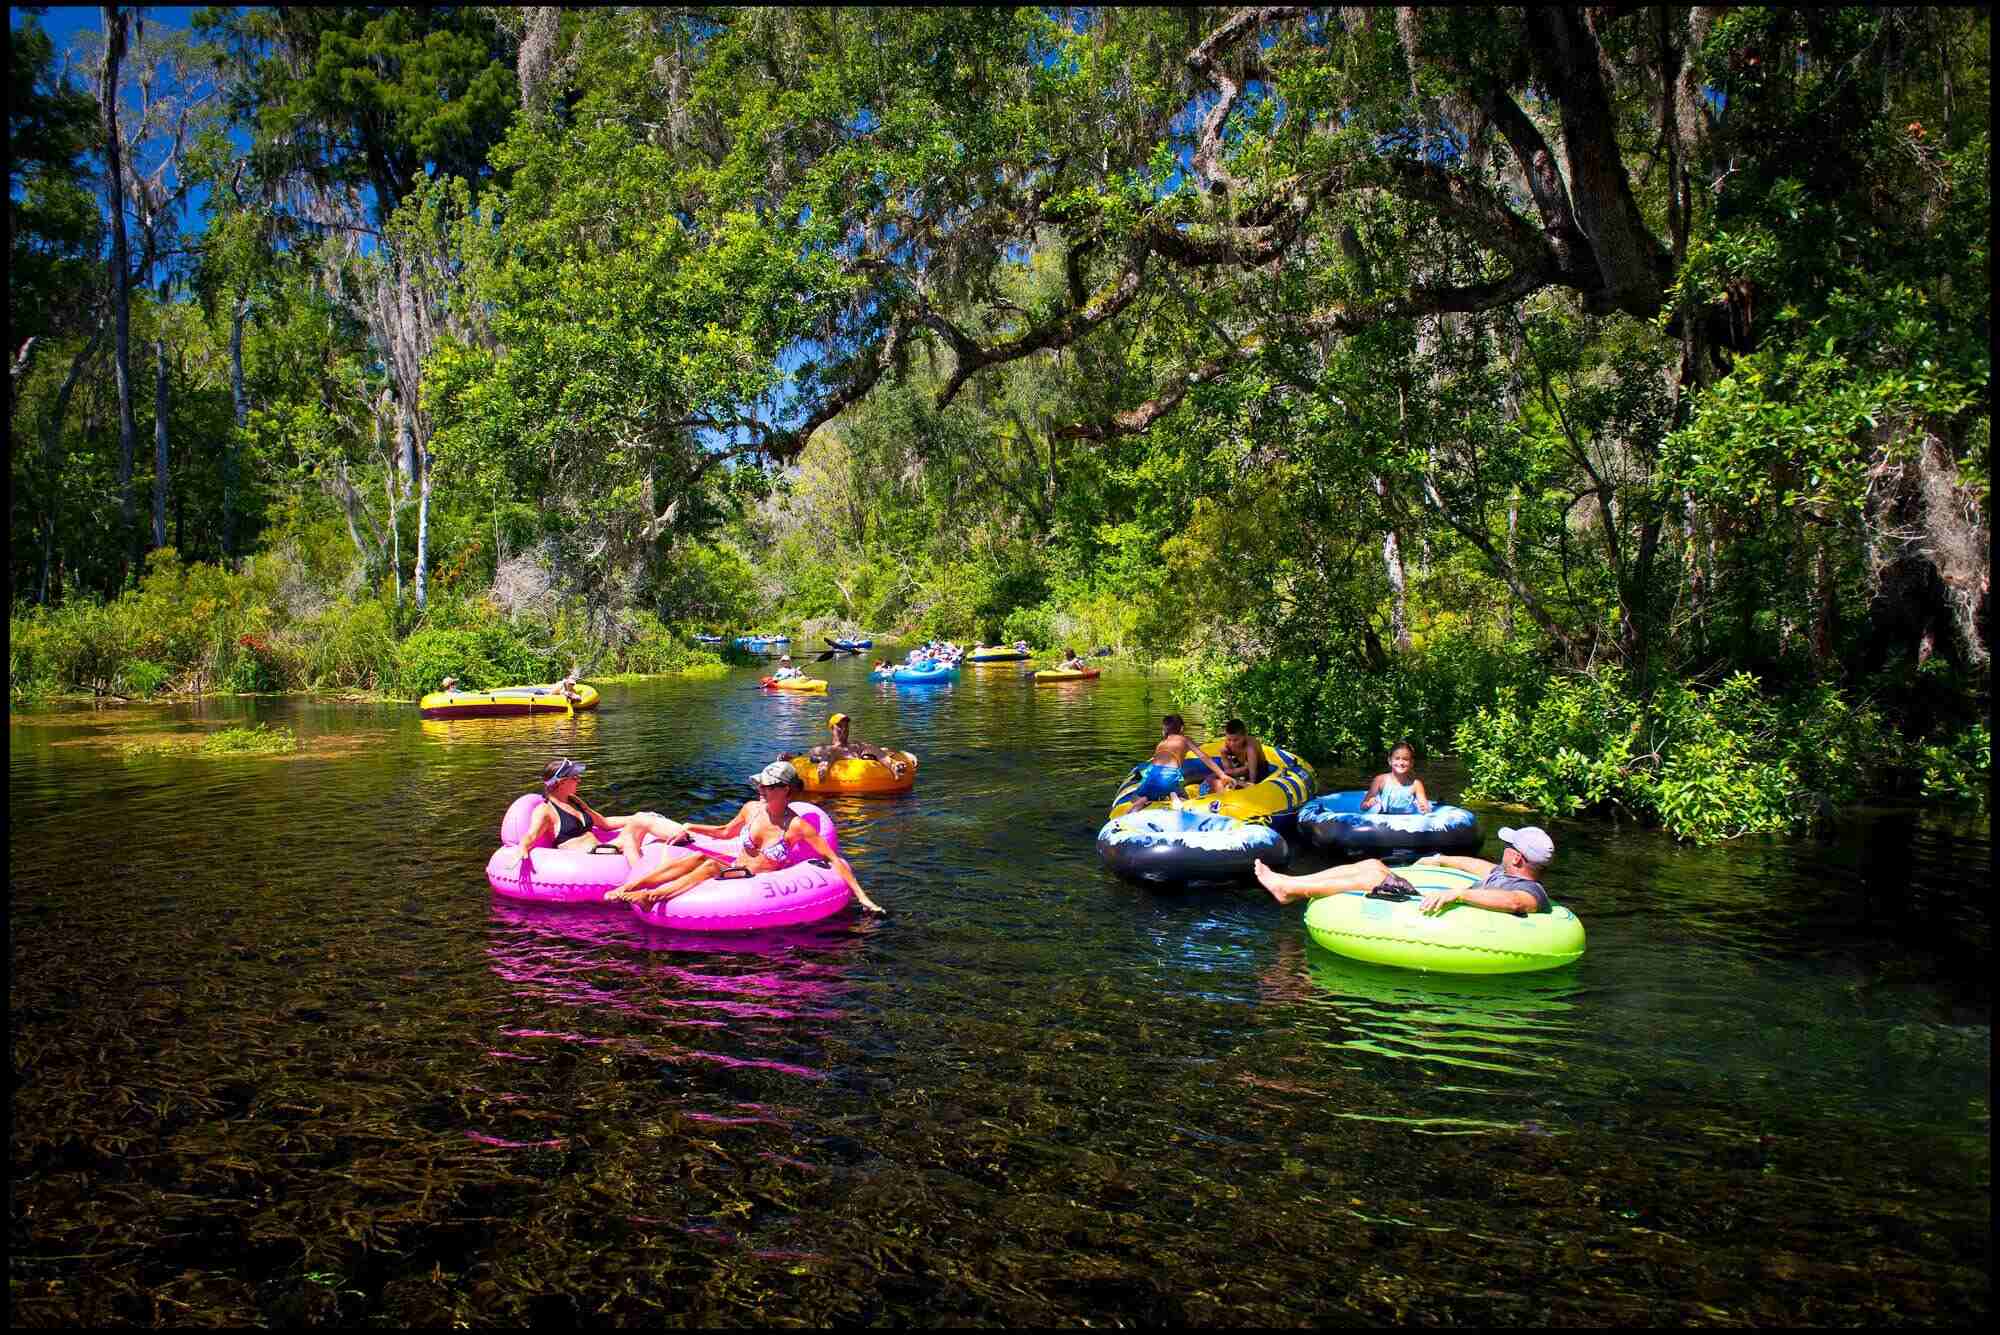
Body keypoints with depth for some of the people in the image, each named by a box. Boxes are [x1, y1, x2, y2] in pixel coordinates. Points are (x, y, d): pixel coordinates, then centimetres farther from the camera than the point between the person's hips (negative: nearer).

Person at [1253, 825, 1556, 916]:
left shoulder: (1530, 892, -16)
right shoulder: (1506, 872, 15)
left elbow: (1513, 901, -40)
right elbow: (1481, 866, 34)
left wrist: (1458, 892, -46)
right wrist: (1441, 860, 42)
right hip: (1438, 914, 10)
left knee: (1375, 876, -15)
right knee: (1373, 865, 5)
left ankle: (1292, 890, -5)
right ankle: (1290, 884, 5)